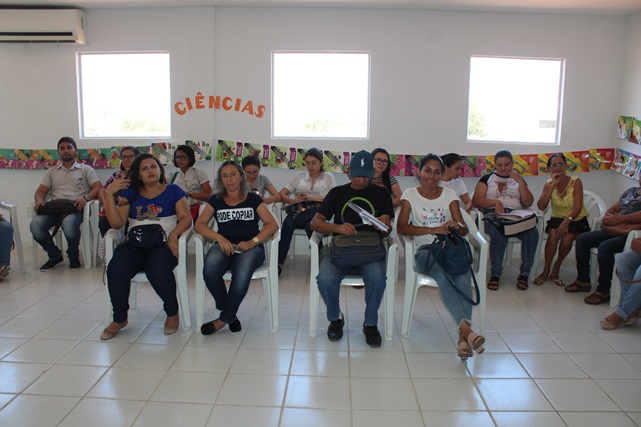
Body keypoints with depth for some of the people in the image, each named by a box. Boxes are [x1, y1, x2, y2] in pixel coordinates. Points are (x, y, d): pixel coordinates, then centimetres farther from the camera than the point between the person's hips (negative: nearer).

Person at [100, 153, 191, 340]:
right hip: (134, 244, 3)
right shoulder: (130, 193, 20)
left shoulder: (173, 191, 14)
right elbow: (117, 223, 8)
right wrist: (109, 194, 0)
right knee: (115, 269, -28)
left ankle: (172, 312, -9)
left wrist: (173, 235, -17)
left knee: (157, 269, -36)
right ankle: (119, 318, -5)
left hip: (163, 243, -3)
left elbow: (186, 218, 2)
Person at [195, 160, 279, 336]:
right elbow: (199, 224, 7)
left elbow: (272, 224, 3)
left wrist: (252, 242, -13)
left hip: (250, 247, -2)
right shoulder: (216, 200, 18)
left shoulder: (252, 199, 13)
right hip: (224, 247, 2)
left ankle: (224, 319, -15)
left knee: (242, 273, -37)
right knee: (210, 270, -34)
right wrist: (219, 238, -12)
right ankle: (231, 315, -12)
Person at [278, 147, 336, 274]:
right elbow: (282, 194, 15)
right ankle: (279, 263, -34)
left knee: (310, 224, -38)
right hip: (298, 210, 2)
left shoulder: (328, 177, 17)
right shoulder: (299, 175, 23)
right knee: (288, 224, -33)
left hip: (317, 212, -2)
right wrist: (293, 200, -7)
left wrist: (314, 198, -11)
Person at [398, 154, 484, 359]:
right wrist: (432, 229, -17)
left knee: (463, 276, -33)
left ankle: (463, 335, -36)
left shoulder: (449, 194, 16)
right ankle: (466, 328, -40)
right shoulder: (410, 194, 9)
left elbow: (464, 230, 10)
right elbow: (402, 228, -5)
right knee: (443, 276, -36)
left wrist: (457, 226, -16)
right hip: (426, 249, -2)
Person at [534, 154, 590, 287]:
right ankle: (546, 270, -17)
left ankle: (556, 268, -5)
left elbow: (578, 207, -18)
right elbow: (541, 206, -17)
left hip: (576, 220, -2)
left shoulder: (575, 182, -11)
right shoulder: (548, 184, -2)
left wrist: (567, 221, -34)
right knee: (553, 234, -30)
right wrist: (553, 185, -20)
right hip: (557, 219, 2)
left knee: (567, 238, -30)